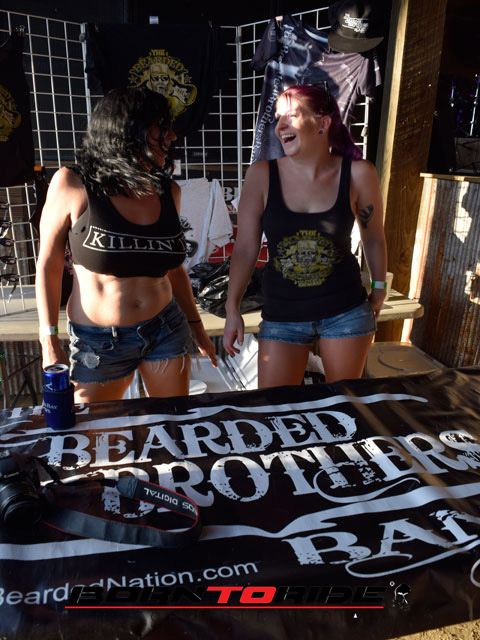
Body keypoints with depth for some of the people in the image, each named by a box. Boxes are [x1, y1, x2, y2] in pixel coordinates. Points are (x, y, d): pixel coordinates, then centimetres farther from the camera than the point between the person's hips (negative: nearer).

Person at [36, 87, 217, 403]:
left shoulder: (169, 192, 2)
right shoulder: (72, 184, -10)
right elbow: (49, 265, -5)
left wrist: (196, 326, 15)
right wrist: (49, 340, -9)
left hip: (166, 329, 4)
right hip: (98, 342, -3)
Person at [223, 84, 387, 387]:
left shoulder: (358, 174, -7)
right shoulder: (262, 174, -7)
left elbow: (374, 237, 6)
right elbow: (246, 246, -4)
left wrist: (379, 290, 13)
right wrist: (233, 309, -3)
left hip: (346, 311, 1)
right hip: (282, 313, 0)